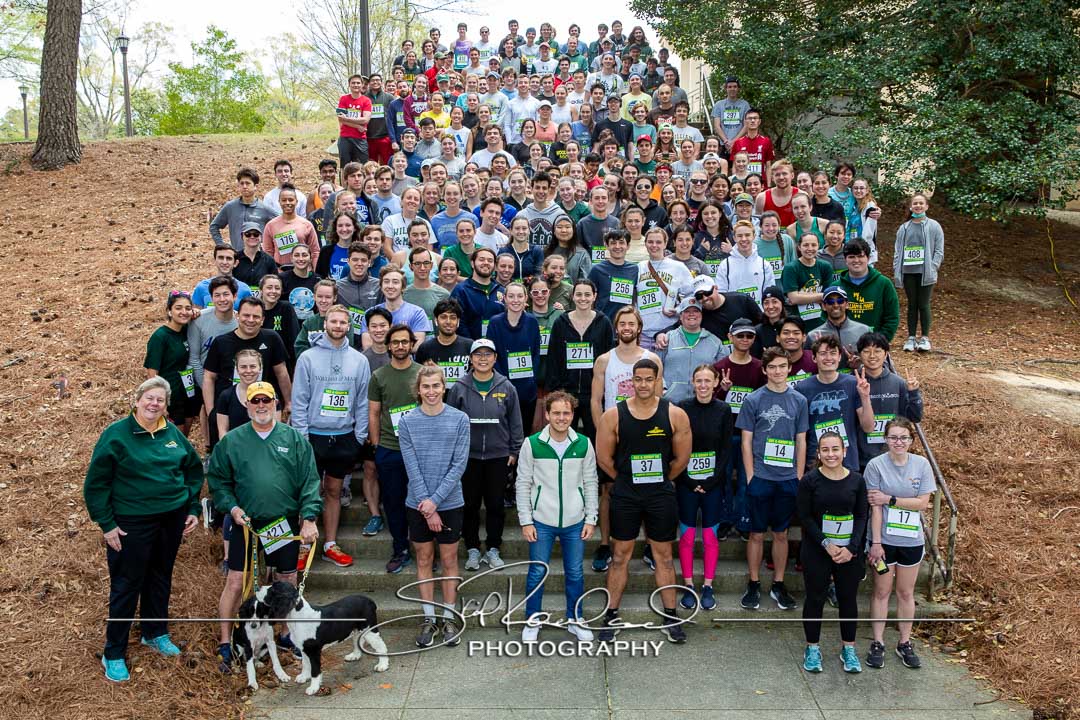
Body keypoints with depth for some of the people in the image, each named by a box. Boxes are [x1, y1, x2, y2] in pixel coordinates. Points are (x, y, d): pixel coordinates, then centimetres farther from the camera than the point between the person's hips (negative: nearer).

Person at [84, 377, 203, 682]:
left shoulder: (173, 433, 2)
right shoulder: (116, 434, -11)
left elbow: (194, 469, 13)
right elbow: (96, 483, -9)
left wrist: (193, 509, 6)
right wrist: (107, 524, -11)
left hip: (172, 519, 5)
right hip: (131, 524, -4)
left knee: (161, 578, 18)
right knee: (126, 586, 4)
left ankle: (155, 632, 38)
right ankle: (113, 654, 17)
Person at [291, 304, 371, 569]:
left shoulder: (359, 360, 3)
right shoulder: (308, 357, -3)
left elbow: (363, 402, 5)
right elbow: (299, 400, -4)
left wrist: (360, 436, 0)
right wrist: (301, 435, -8)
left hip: (344, 436, 2)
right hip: (314, 435, -2)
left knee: (334, 491, 12)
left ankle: (330, 545, 21)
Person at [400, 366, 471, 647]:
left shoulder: (460, 419, -6)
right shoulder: (407, 421, -4)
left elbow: (459, 464, -9)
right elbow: (412, 467, -7)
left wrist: (435, 500, -15)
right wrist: (426, 505, -12)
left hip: (450, 502, -1)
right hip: (418, 504, 1)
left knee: (449, 560, 9)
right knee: (424, 560, 11)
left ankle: (448, 618, 21)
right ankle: (429, 618, 22)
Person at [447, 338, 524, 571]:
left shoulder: (506, 388, 1)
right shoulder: (459, 388, -1)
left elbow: (515, 422, 6)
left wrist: (514, 451, 4)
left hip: (499, 456, 0)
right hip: (468, 456, 0)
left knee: (496, 504, 7)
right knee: (470, 504, 7)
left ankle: (493, 549, 20)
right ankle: (473, 550, 20)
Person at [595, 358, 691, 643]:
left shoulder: (675, 414, -6)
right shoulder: (613, 415, -6)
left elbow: (682, 457, 4)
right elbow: (604, 457, 3)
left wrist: (662, 480, 10)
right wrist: (626, 479, 8)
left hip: (661, 494, 0)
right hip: (625, 495, 0)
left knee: (663, 555, 9)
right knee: (621, 555, 8)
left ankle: (671, 618, 20)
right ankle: (611, 616, 18)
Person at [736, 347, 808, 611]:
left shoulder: (799, 400, 5)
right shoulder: (753, 400, -2)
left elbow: (801, 442, 8)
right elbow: (746, 442, -1)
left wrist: (799, 477, 3)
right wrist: (750, 477, -6)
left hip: (788, 479, 2)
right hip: (760, 478, -2)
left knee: (781, 533, 10)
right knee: (757, 533, 6)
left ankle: (778, 585, 22)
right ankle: (754, 585, 17)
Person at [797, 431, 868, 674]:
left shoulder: (857, 480, 0)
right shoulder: (809, 480, -7)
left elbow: (862, 516, 1)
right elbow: (805, 517, -8)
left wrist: (851, 548, -10)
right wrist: (826, 544, -16)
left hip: (850, 552, 2)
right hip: (816, 551, -2)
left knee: (848, 598, 10)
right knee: (815, 598, 7)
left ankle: (849, 649, 26)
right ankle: (812, 649, 22)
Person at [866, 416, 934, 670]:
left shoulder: (922, 464, -5)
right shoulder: (876, 465, -12)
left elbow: (923, 502, -9)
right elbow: (875, 507, -13)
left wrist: (890, 499, -17)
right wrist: (876, 542, -14)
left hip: (911, 540, 2)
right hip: (884, 540, -2)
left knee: (906, 593, 15)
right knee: (882, 591, 10)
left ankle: (905, 643, 28)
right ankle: (878, 643, 21)